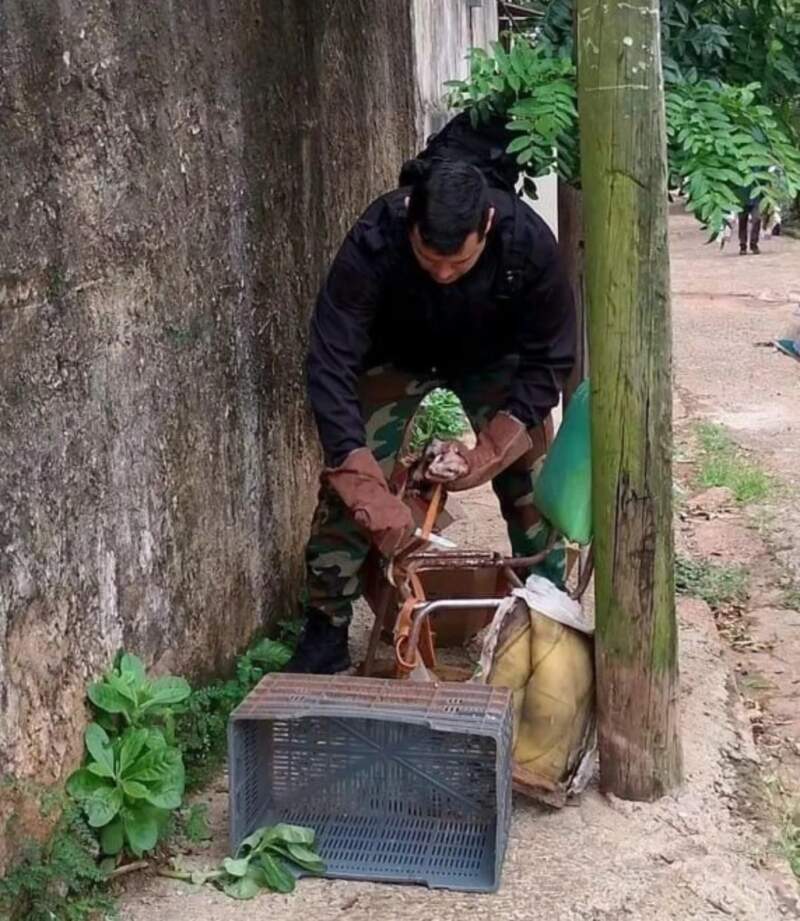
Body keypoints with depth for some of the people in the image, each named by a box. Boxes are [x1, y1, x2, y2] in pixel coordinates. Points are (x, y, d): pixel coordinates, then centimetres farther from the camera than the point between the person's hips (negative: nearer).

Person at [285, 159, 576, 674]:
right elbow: (331, 367, -38)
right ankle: (326, 632, 1)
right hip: (397, 357, -1)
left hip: (492, 358, 1)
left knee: (533, 482, -8)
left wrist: (492, 451, -32)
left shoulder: (528, 242, -35)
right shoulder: (372, 243, -39)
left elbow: (549, 359, -22)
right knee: (347, 482, -12)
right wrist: (371, 491, -46)